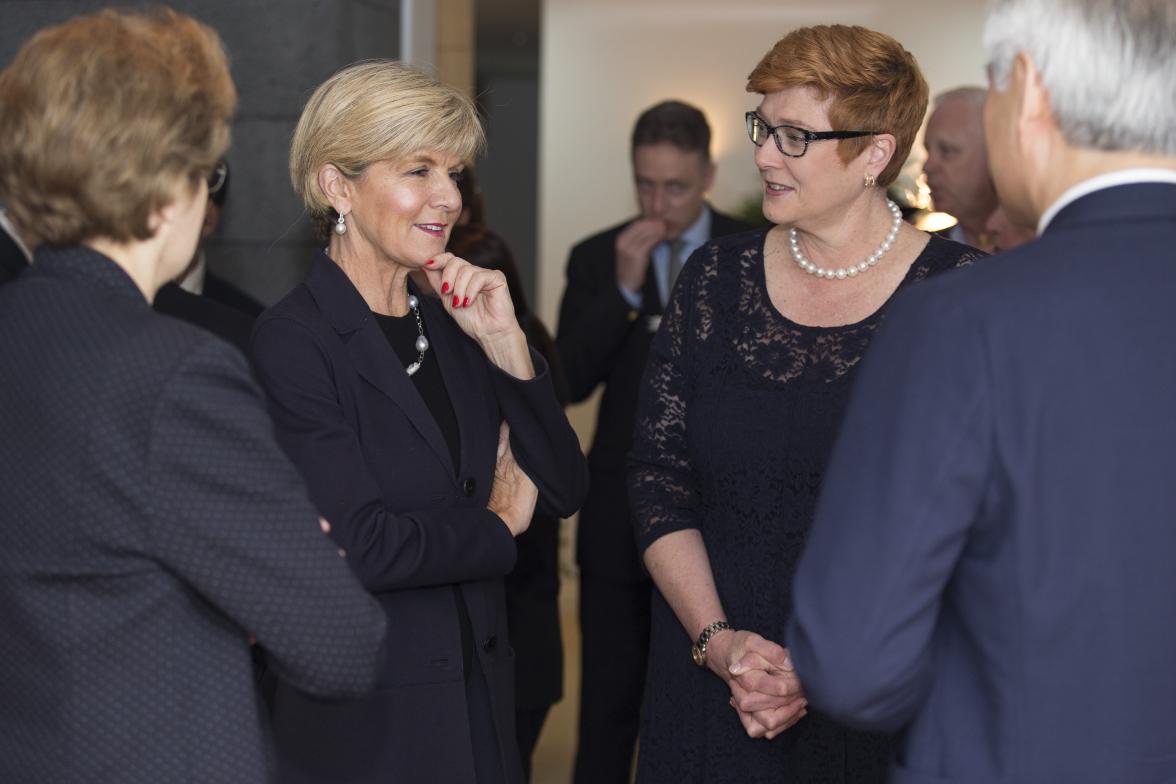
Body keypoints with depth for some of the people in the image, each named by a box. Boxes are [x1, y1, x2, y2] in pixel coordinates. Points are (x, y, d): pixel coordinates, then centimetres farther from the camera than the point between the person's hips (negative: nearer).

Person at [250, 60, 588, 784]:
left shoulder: (450, 328, 8)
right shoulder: (292, 343, -14)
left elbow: (566, 491, 4)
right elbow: (360, 547, -22)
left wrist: (505, 344, -8)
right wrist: (497, 525, -5)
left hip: (482, 698, 7)